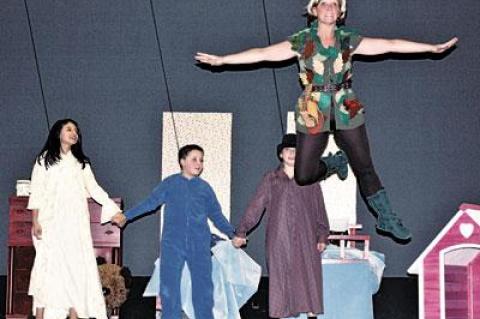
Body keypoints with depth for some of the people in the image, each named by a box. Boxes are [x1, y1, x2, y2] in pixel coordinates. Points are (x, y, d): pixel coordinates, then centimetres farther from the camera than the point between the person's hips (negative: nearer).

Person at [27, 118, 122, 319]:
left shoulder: (81, 162, 17)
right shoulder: (45, 159, 7)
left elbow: (94, 188, 12)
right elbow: (37, 192, 2)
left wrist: (114, 210, 1)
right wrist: (35, 222, -7)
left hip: (75, 224, 3)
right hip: (52, 223, -3)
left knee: (76, 267, -4)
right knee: (47, 267, -7)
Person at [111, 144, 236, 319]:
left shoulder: (205, 188, 9)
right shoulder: (169, 184, 6)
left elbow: (216, 215, 12)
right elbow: (150, 202, 4)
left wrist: (232, 234, 3)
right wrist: (126, 216, -2)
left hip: (199, 245, 1)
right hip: (172, 244, -1)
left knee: (203, 286, 3)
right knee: (169, 285, 1)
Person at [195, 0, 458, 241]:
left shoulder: (348, 40, 2)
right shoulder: (301, 41, -3)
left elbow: (390, 45, 4)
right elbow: (263, 53, -6)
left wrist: (432, 48, 3)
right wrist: (221, 60, -12)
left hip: (346, 112, 1)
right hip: (314, 114, -1)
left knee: (365, 168, 0)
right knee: (303, 176, 0)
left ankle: (386, 219, 13)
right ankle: (334, 163, 31)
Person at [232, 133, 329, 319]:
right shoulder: (271, 180, 7)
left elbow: (320, 210, 9)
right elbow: (255, 206, 4)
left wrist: (322, 236, 5)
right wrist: (241, 232, -1)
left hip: (306, 241, 0)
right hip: (279, 241, 0)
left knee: (309, 279, -1)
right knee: (280, 280, 0)